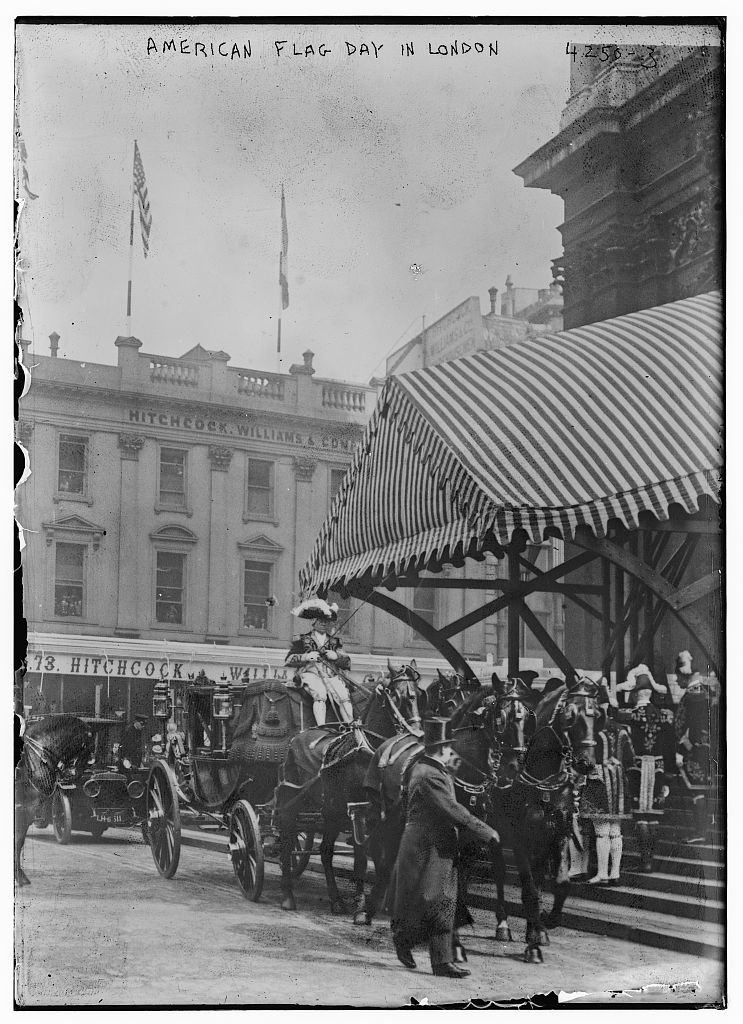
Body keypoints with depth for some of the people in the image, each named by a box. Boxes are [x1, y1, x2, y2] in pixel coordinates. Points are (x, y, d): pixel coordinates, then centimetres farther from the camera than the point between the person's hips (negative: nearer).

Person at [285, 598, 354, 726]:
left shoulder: (334, 642, 26)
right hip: (310, 673, -2)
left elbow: (347, 663, 19)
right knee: (320, 695, -34)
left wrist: (336, 656, -1)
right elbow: (289, 659, 9)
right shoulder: (303, 639, 18)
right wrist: (306, 657, -6)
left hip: (331, 675, 3)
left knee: (344, 697, -26)